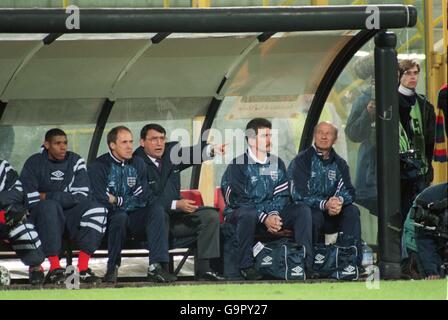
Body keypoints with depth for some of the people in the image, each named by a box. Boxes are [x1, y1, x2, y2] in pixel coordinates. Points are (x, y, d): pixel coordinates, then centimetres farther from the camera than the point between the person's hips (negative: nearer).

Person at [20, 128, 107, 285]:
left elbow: (81, 196, -5)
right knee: (50, 206, -37)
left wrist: (47, 196, -11)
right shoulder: (34, 163, 0)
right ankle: (54, 268, -40)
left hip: (70, 214, 3)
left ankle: (82, 268, -29)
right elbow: (28, 198, -10)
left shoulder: (76, 161, 5)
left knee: (97, 209, -24)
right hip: (41, 216, -3)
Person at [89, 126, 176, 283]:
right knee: (120, 216, -37)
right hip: (110, 219, -5)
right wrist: (127, 201, -13)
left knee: (156, 209, -22)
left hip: (134, 220, 5)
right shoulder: (98, 167, -6)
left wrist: (117, 200, -9)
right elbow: (102, 200, -17)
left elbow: (142, 199, 0)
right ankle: (112, 268, -21)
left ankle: (155, 267, -34)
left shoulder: (138, 164, 10)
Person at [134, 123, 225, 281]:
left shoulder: (172, 152, 6)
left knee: (210, 215, -8)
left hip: (174, 215, 7)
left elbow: (192, 153, -14)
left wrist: (213, 150, -36)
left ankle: (203, 268, -15)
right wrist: (176, 205, -26)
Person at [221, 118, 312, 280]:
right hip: (240, 212, -5)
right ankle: (246, 266, -32)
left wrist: (274, 215, -15)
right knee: (248, 215, -40)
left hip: (271, 213, 5)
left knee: (303, 211, -15)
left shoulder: (277, 163, 12)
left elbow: (282, 194, 7)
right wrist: (264, 218, -22)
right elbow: (239, 199, -13)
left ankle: (306, 264, -20)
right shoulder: (238, 165, -7)